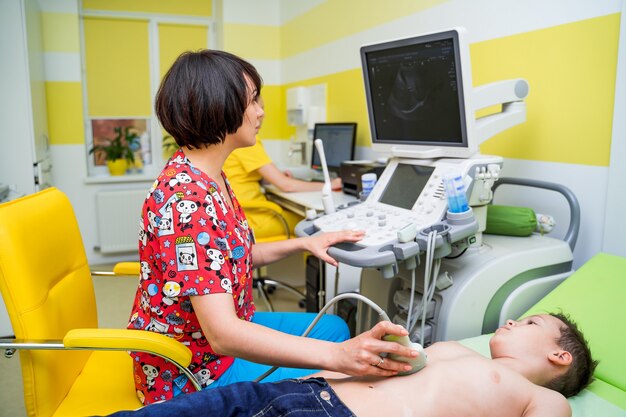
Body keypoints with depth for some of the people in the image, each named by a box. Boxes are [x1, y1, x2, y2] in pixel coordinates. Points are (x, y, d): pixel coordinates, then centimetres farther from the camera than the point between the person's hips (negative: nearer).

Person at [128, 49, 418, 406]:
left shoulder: (210, 178, 0)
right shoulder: (185, 200, -31)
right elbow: (222, 334, -37)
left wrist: (305, 242, 2)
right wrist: (338, 356, -45)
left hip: (228, 333, 9)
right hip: (191, 374, -9)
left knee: (334, 328, 15)